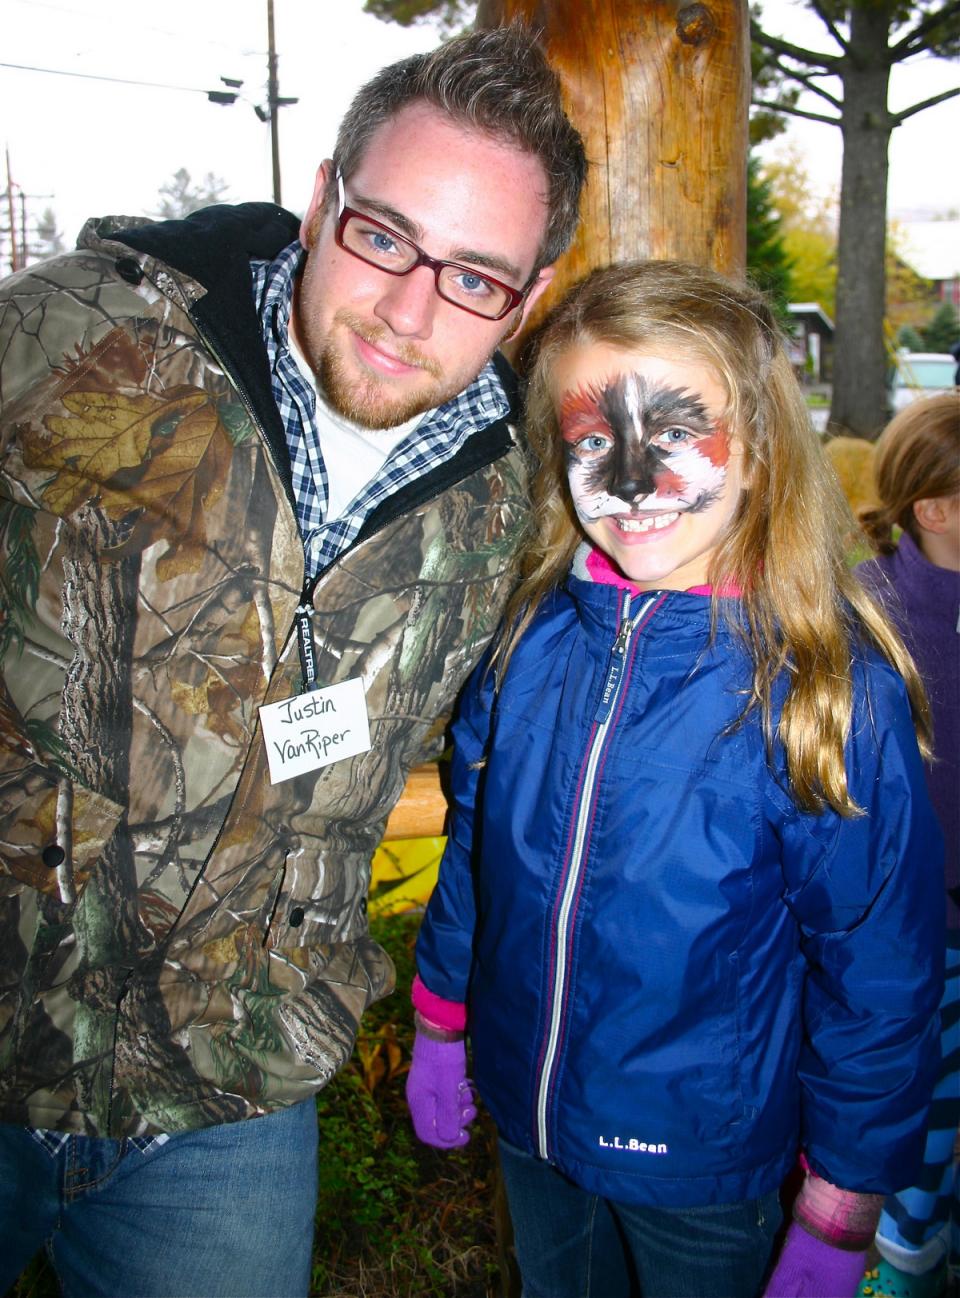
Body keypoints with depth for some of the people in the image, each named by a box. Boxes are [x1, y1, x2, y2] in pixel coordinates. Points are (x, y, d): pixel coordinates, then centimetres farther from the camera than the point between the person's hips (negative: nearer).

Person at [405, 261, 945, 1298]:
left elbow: (880, 972, -14)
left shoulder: (832, 687, -23)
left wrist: (839, 1212, -7)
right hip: (525, 1118, 4)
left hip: (701, 1155, -3)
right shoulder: (531, 632, -12)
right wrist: (439, 1025, 10)